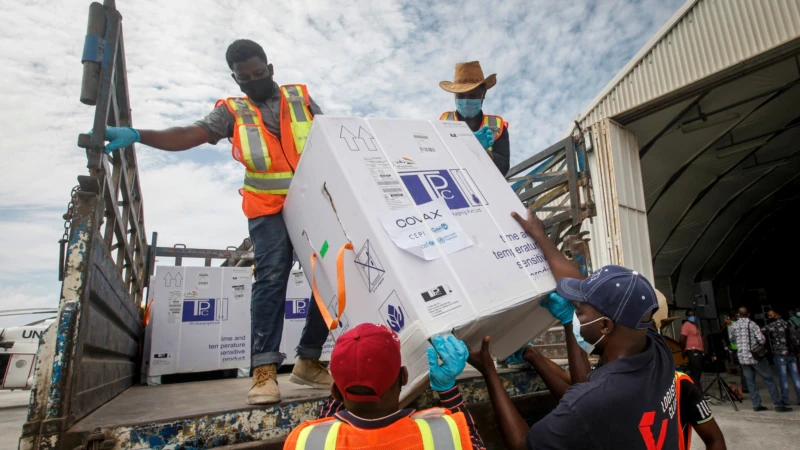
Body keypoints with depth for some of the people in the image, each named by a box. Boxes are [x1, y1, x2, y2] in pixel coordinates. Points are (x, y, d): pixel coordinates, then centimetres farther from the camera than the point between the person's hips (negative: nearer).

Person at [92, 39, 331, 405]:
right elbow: (188, 135, -2)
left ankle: (308, 361, 11)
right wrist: (136, 135, -17)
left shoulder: (301, 98, 13)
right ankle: (265, 369, -13)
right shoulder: (232, 111, 10)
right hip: (268, 210, -2)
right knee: (272, 275, -19)